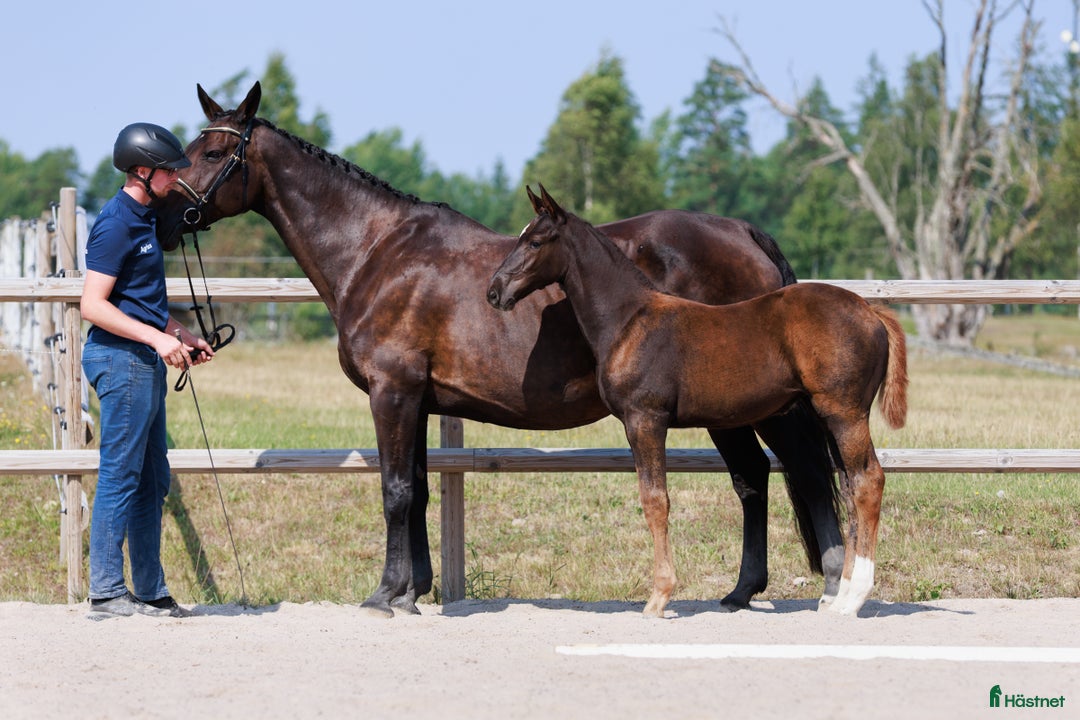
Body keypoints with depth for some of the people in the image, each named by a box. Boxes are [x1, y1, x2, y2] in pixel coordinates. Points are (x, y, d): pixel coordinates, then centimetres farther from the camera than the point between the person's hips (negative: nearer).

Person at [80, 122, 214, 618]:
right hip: (122, 359, -10)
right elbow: (93, 305, -20)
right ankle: (106, 593, -3)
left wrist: (179, 335, 20)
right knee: (120, 477, -6)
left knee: (151, 482, 12)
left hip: (146, 360, 10)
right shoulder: (117, 225, -15)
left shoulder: (142, 219, 15)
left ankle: (150, 591, 18)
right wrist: (158, 338, -23)